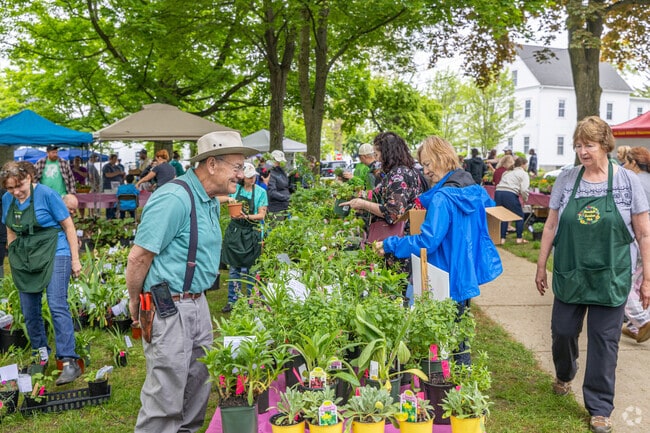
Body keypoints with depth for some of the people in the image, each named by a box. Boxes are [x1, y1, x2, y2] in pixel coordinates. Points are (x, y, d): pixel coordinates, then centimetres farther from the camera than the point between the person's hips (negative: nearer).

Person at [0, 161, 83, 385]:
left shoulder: (46, 194, -12)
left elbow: (68, 226, -8)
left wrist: (75, 259, -8)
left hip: (54, 254, -6)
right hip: (24, 258, 6)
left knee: (57, 307, -14)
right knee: (29, 311, 9)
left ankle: (69, 362, -14)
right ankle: (41, 353, 30)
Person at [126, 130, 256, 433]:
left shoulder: (211, 202, 9)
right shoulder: (174, 198, -22)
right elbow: (138, 257, -19)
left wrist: (196, 300, 18)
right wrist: (136, 303, -6)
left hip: (198, 304, 9)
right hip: (168, 310, -9)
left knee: (199, 383, 20)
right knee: (165, 395, 3)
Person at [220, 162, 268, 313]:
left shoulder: (260, 192, -3)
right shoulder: (235, 188, 2)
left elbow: (261, 214, -6)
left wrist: (246, 217, -22)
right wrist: (228, 198, -14)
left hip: (252, 234, -2)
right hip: (234, 231, 2)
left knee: (248, 268, 1)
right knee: (233, 268, 8)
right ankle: (232, 300, 18)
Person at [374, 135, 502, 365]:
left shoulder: (441, 198, -22)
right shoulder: (476, 190, 3)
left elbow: (427, 241, -25)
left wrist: (390, 245, -18)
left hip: (448, 278, -9)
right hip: (469, 274, 9)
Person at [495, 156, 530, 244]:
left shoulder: (507, 172, 28)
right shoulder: (523, 174, 9)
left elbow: (502, 183, 18)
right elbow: (524, 190, -4)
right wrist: (525, 199, 11)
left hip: (498, 192, 5)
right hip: (510, 194, -5)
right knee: (519, 216, 12)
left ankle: (502, 238, 11)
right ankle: (519, 238, 14)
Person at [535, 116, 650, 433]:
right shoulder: (566, 180, 0)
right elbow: (551, 226, 6)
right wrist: (541, 266, 7)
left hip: (611, 278, -2)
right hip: (569, 275, 2)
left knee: (604, 342, 5)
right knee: (562, 332, 11)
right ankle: (564, 375, 43)